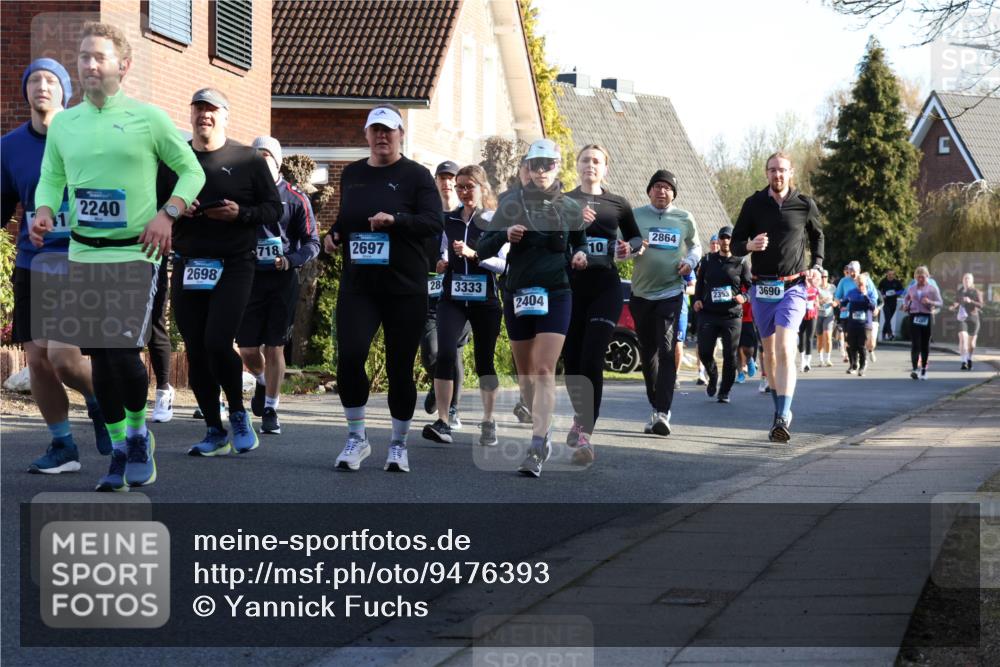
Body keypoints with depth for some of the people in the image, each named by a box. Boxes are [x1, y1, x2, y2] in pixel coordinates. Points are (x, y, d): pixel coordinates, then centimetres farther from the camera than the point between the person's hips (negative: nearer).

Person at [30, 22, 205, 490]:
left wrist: (168, 213, -11)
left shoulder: (148, 118, -4)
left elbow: (192, 171, 3)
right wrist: (44, 212, -7)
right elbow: (50, 180, 15)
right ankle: (119, 452, 20)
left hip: (134, 254, -4)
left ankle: (139, 433, 12)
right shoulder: (62, 123, 8)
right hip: (82, 254, 4)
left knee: (124, 353, -15)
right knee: (99, 357, 7)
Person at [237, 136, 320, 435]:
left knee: (275, 348, -1)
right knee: (247, 349, 2)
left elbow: (312, 243, 1)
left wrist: (290, 261, -16)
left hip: (283, 280, -2)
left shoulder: (295, 199, 1)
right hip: (249, 278, 2)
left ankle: (270, 410, 8)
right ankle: (262, 382, 34)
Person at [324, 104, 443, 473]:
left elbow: (435, 222, -11)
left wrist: (396, 220, -25)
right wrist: (333, 235, 6)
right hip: (357, 286, 3)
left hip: (405, 288, -3)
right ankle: (356, 438, 1)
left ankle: (399, 445, 18)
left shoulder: (416, 175, -1)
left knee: (400, 368, 3)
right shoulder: (351, 174, 13)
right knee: (350, 356, -15)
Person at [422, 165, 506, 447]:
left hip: (485, 300, -1)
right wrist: (441, 263, 0)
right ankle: (442, 422, -16)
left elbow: (504, 264, -7)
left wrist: (474, 254, -19)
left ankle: (488, 422, 22)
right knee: (445, 354, -17)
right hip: (452, 298, 2)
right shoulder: (447, 220, 8)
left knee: (485, 360, 7)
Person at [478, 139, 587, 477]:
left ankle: (536, 449, -22)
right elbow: (483, 250, 3)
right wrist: (505, 234, -16)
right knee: (525, 373, 9)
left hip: (556, 296, -2)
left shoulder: (570, 208, 6)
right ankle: (543, 431, 29)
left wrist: (580, 256, -1)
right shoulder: (511, 204, 3)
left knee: (544, 370, -14)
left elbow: (579, 244, 22)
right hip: (518, 295, 2)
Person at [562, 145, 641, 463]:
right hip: (569, 285, 1)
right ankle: (581, 417, 32)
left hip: (605, 288, -1)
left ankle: (585, 434, -21)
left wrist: (629, 247, 1)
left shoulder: (618, 204, 11)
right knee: (572, 361, 6)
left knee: (592, 360, -14)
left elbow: (636, 237, 24)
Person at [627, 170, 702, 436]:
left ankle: (663, 412, -21)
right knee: (647, 353, 9)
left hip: (671, 292, -2)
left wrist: (690, 261, 0)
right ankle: (656, 407, 24)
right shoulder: (636, 216, 4)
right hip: (641, 294, 2)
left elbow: (695, 246, 21)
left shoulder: (684, 219, 6)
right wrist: (633, 249, -19)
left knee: (666, 352, -15)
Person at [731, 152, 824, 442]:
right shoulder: (754, 204, 2)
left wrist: (817, 266, 4)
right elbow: (735, 243, 6)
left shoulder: (805, 205, 1)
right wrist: (749, 246, -18)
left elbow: (817, 236, 20)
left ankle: (782, 419, -26)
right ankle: (782, 410, 28)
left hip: (793, 287, -3)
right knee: (770, 353, 11)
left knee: (785, 350, -19)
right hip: (762, 288, 3)